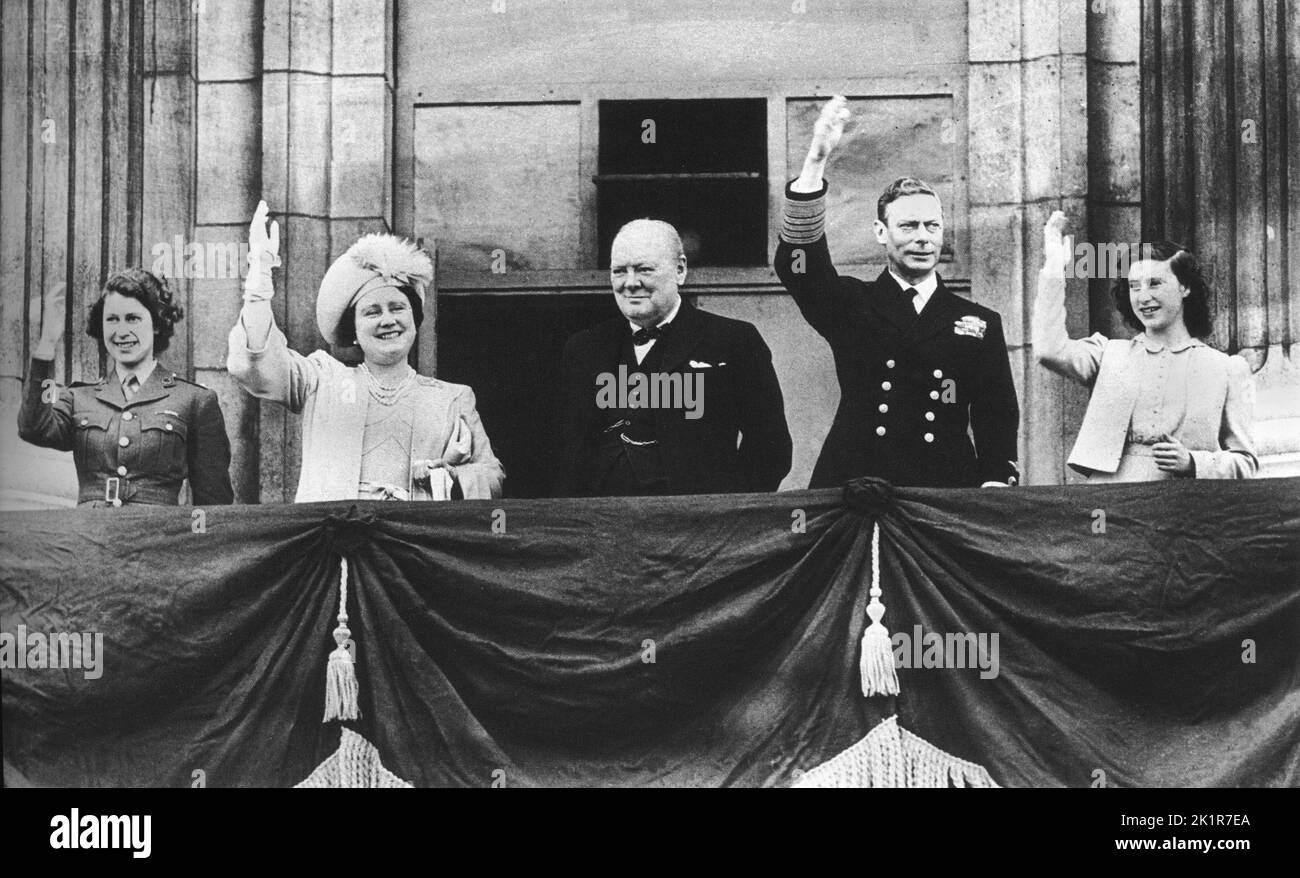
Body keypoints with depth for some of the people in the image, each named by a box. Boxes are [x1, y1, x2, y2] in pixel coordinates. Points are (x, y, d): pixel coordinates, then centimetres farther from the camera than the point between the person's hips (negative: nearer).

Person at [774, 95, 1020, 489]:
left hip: (946, 491, 1)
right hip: (852, 494, -1)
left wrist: (996, 482, -6)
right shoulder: (852, 306, 10)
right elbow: (800, 267, -8)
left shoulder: (980, 323, 13)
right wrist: (815, 162, -18)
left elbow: (997, 418, 12)